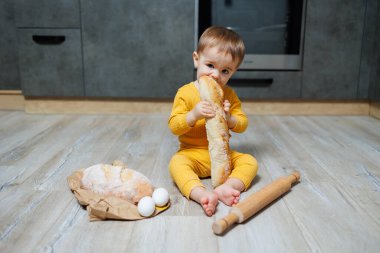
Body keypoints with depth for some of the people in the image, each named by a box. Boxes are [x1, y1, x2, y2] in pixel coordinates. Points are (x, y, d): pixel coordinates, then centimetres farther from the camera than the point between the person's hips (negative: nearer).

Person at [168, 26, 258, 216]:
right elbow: (174, 126, -11)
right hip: (192, 154, -3)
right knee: (176, 163, -33)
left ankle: (227, 188, -38)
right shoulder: (185, 93, -7)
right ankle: (201, 194, -51)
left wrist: (229, 118, -20)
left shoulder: (229, 94, 4)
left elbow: (242, 124, 3)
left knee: (250, 161, -17)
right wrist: (194, 115, -30)